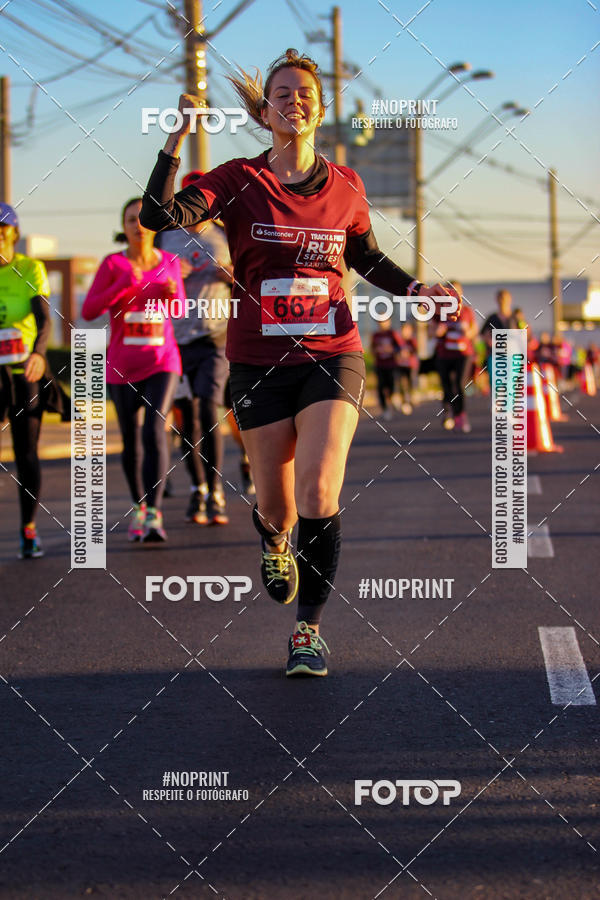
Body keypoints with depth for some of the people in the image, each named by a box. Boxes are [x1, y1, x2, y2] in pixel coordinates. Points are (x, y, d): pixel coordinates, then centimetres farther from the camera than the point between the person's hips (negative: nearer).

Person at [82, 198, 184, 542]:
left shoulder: (169, 262, 3)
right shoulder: (113, 264, -3)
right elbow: (89, 311, -11)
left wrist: (173, 293, -8)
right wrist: (123, 284, -22)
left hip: (162, 362, -1)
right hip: (123, 365, 1)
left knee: (155, 429, -19)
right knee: (131, 439, 10)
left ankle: (154, 514, -23)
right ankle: (138, 506, 31)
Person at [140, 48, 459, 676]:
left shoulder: (344, 187, 5)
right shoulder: (239, 181, -2)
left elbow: (367, 258, 20)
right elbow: (158, 216, -17)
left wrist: (415, 289, 3)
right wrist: (178, 138, -25)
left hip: (332, 355, 0)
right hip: (259, 361, 0)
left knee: (319, 493, -16)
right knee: (277, 505, 6)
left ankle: (309, 626, -1)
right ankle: (273, 541, 45)